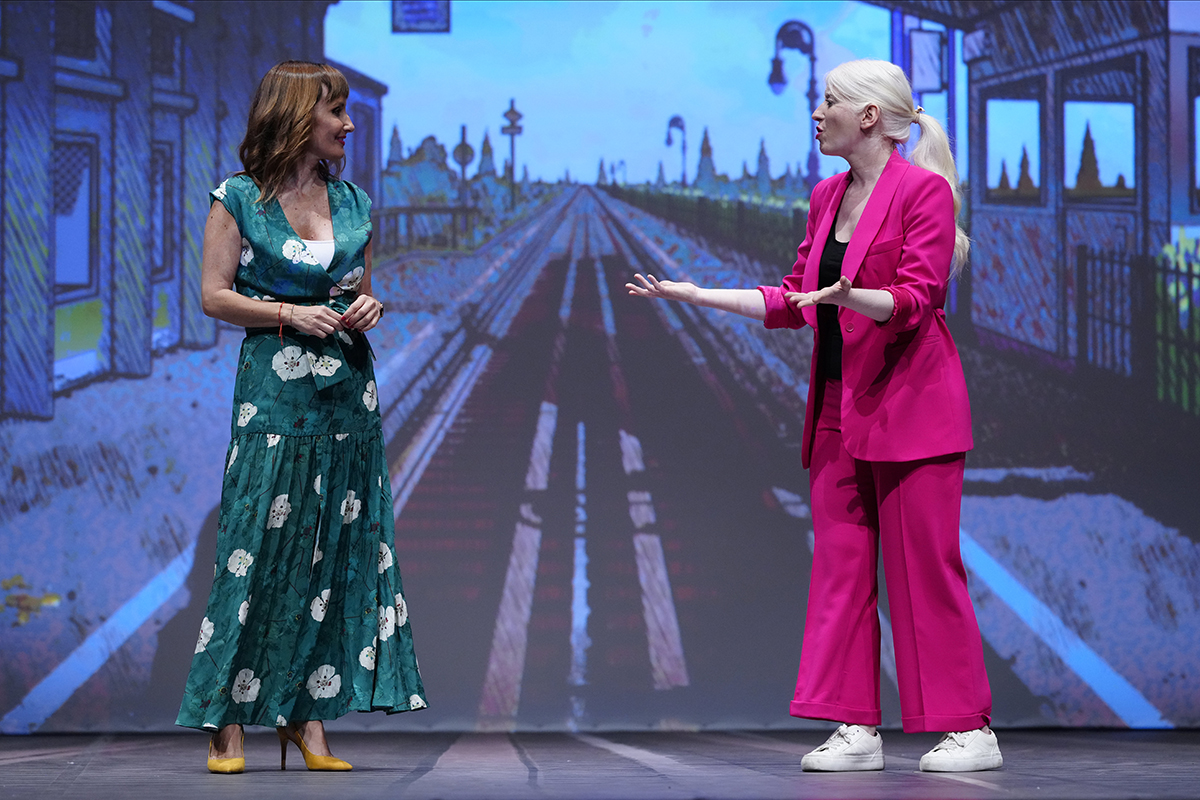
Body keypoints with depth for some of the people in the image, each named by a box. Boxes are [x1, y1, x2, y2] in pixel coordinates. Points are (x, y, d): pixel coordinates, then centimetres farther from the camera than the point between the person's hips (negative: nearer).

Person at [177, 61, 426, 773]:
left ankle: (311, 713, 6)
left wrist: (367, 308, -1)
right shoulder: (239, 198, -2)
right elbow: (215, 294, -3)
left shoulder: (353, 202, 12)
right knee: (259, 548, -7)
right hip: (274, 388, -5)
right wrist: (290, 315, -14)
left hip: (347, 387, 5)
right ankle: (230, 720, -1)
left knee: (336, 550, 2)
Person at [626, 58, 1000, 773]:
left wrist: (850, 296, -34)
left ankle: (970, 731, 2)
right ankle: (856, 729, 8)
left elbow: (916, 301, -16)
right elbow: (791, 303, 17)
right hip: (840, 408, 8)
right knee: (840, 566, 5)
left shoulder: (923, 190, -9)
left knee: (925, 567, -5)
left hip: (909, 404, -8)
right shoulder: (828, 197, 14)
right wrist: (691, 293, 13)